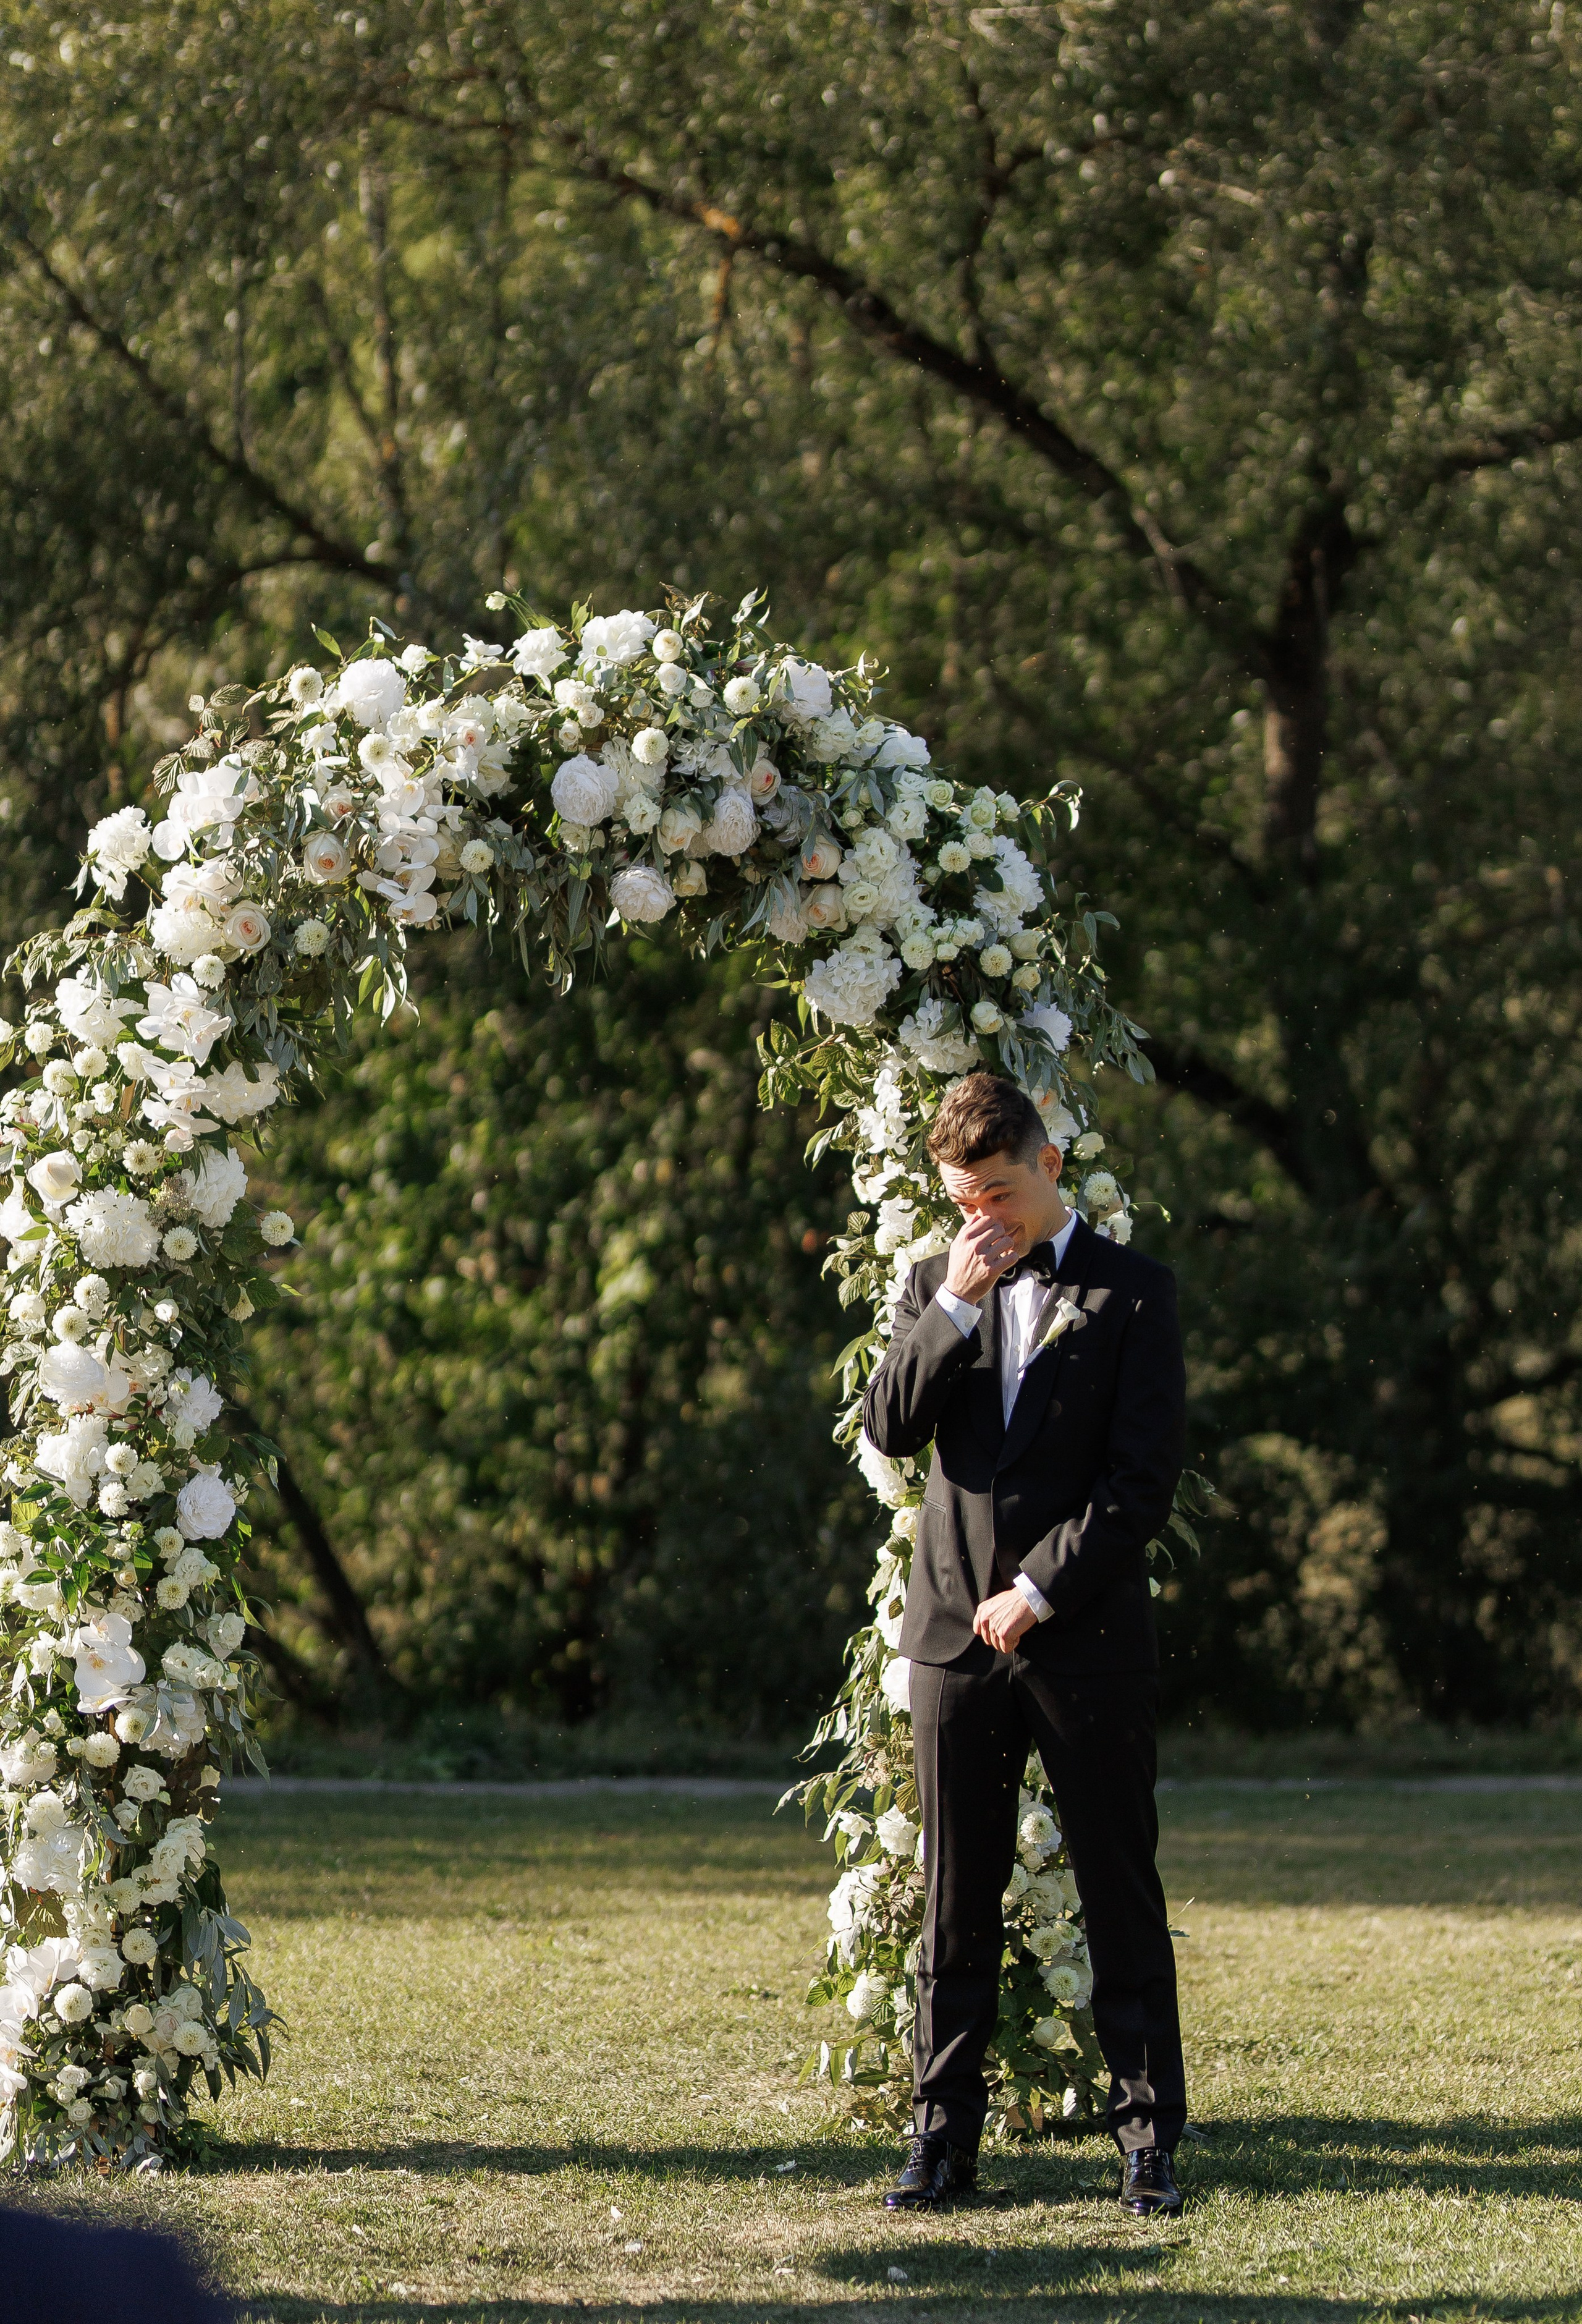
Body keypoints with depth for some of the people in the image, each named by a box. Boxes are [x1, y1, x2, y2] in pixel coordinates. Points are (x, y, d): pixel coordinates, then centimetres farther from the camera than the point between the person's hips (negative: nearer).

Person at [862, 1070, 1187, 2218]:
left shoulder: (1133, 1291, 1)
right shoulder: (940, 1286, 13)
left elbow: (1145, 1479, -5)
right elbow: (891, 1426, -1)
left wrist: (1043, 1592, -9)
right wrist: (955, 1303, -11)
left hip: (1088, 1637, -3)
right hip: (958, 1632, 3)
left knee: (1123, 1897, 0)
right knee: (957, 1901, 4)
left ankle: (1150, 2139, 4)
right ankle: (945, 2137, 8)